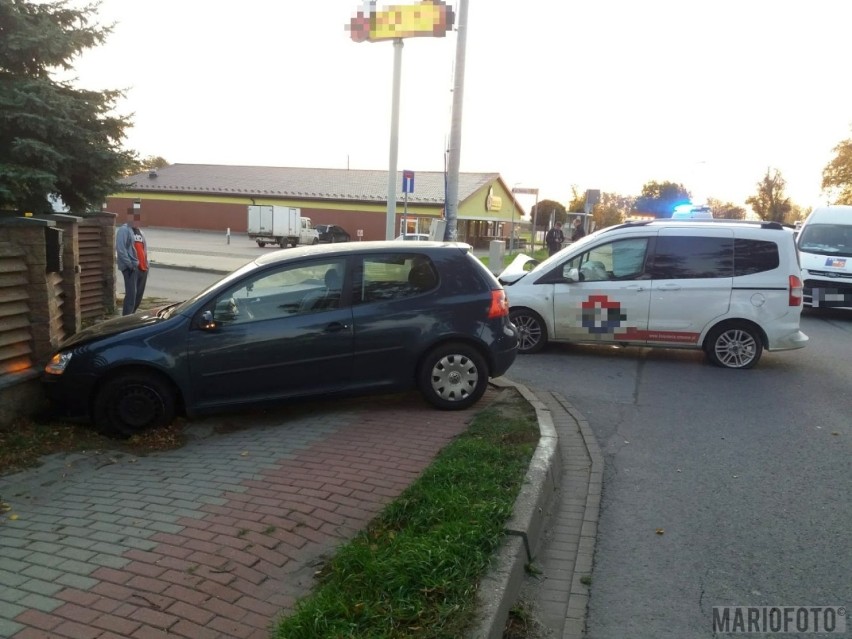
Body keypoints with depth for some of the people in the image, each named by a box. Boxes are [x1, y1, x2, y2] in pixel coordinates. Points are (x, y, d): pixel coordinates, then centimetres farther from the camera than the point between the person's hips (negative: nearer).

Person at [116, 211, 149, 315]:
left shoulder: (139, 232, 21)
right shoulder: (124, 230, -6)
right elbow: (120, 249, -16)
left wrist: (146, 263, 11)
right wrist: (130, 264, -19)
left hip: (143, 268, 8)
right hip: (131, 268, -8)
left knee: (139, 295, 11)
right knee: (131, 294, -13)